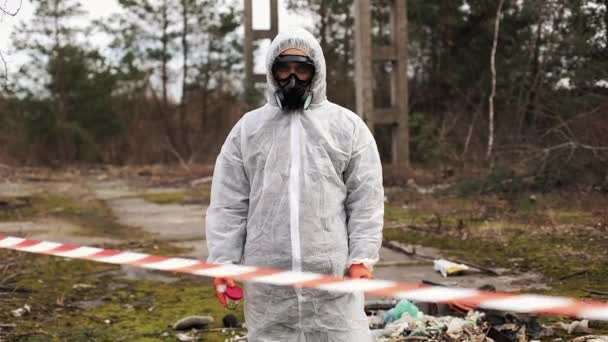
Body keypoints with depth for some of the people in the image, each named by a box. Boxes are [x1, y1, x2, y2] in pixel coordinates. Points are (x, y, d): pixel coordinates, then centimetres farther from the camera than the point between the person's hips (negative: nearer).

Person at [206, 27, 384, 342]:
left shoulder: (348, 126, 6)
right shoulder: (247, 128, 9)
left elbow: (366, 198, 3)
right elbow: (228, 203, 7)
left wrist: (362, 258, -6)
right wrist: (223, 262, 0)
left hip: (333, 271, -1)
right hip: (266, 276, 1)